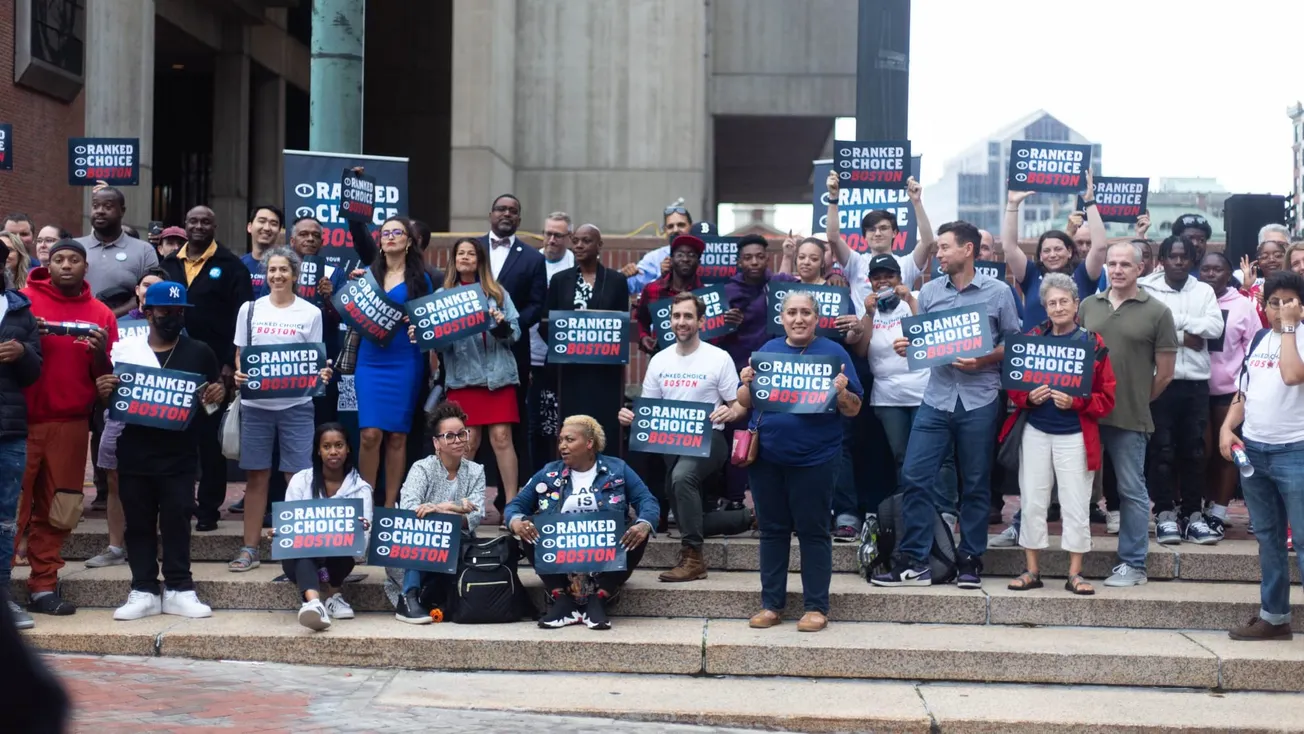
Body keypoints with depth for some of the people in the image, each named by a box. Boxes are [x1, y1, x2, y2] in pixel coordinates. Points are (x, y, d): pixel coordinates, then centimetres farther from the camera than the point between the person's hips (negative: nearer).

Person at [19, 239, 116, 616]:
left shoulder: (100, 314, 9)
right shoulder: (24, 299, 3)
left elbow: (106, 377, 10)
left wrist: (100, 352, -10)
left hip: (71, 423, 2)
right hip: (21, 419, -2)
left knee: (56, 511, 6)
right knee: (13, 504, -5)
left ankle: (43, 587, 13)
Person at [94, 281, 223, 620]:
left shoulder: (199, 353, 6)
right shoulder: (125, 350, 6)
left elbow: (211, 399, 15)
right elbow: (111, 404, 12)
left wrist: (218, 394, -8)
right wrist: (104, 393, -11)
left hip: (180, 455, -1)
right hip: (134, 453, 1)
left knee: (176, 522, 1)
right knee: (139, 522, 5)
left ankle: (179, 590, 8)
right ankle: (144, 591, 10)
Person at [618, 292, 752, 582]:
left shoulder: (719, 358, -6)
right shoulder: (659, 360, 8)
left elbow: (740, 406, -4)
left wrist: (730, 412, -28)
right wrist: (630, 415, -11)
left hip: (708, 439, -6)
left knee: (682, 475, -38)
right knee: (691, 520, 8)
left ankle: (693, 558, -28)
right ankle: (748, 516, 36)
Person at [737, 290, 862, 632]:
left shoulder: (833, 352, 0)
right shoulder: (767, 350, 9)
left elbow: (853, 410, -1)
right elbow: (744, 403, 10)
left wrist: (842, 392, -21)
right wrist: (747, 384, -11)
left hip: (814, 459, -3)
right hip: (766, 456, 3)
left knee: (813, 531, 2)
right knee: (772, 530, 9)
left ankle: (816, 607, 9)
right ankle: (771, 604, 17)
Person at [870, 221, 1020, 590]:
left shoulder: (998, 292, 0)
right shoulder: (929, 292, 9)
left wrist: (983, 361, -13)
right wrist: (906, 348, -7)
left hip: (980, 400, -3)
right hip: (937, 397, 3)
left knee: (975, 484, 6)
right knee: (915, 476, -5)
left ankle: (970, 560, 17)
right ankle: (914, 562, 1)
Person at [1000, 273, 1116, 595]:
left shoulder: (1093, 343, -3)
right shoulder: (1032, 339, 5)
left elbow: (1106, 398, -3)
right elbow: (1013, 385, 8)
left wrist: (1075, 402, -19)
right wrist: (1029, 397, -12)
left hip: (1075, 436, -2)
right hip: (1035, 433, 2)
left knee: (1076, 505, 1)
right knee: (1032, 501, 4)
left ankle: (1075, 574, 10)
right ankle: (1032, 570, 13)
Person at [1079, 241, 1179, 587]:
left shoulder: (1157, 312, -4)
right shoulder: (1088, 306, 7)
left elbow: (1165, 372, -1)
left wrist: (1136, 402, 4)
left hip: (1129, 418, -4)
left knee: (1132, 491, 5)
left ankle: (1133, 564, 13)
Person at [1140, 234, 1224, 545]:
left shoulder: (1204, 291, 10)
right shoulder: (1147, 289, 0)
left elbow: (1216, 327, -3)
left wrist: (1174, 320, -8)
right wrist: (1184, 336, -10)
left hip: (1196, 381, 3)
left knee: (1194, 450, 5)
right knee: (1162, 449, -1)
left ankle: (1194, 514, 11)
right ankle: (1165, 514, 4)